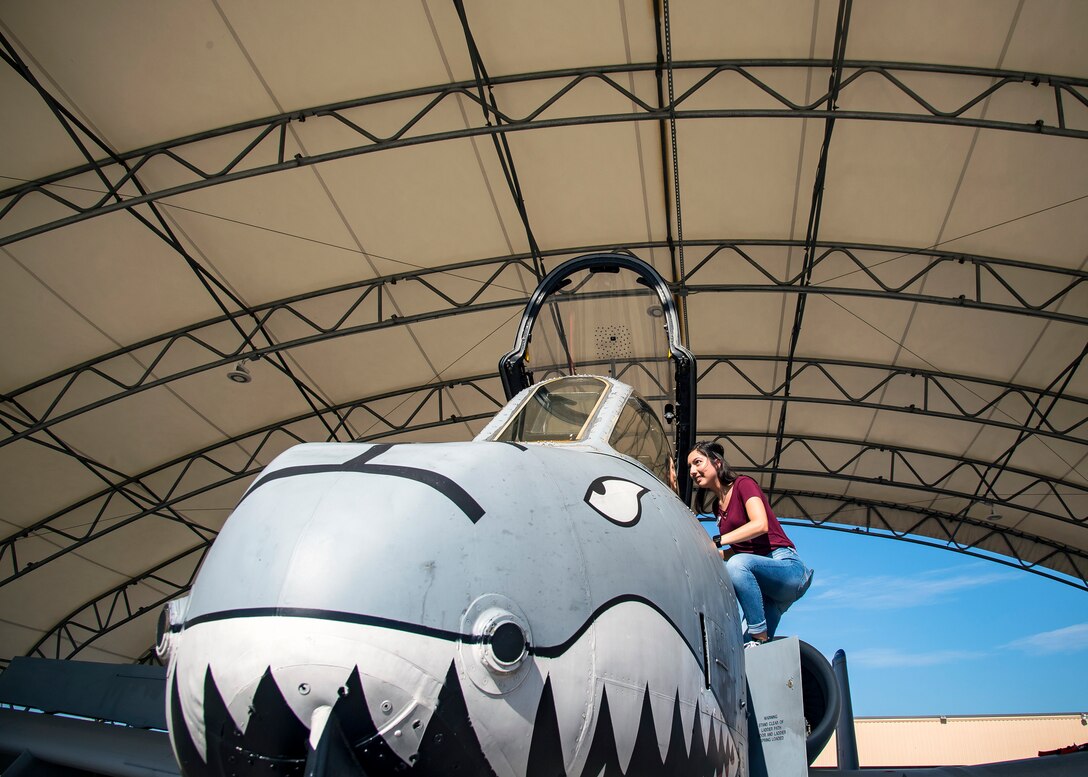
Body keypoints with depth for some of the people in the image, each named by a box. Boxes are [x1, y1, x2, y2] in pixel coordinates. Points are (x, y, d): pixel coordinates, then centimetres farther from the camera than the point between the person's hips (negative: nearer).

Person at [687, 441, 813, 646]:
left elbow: (760, 524, -23)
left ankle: (760, 639, -29)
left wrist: (716, 541, -24)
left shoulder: (743, 484, -5)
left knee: (737, 564, -37)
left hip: (786, 564, -7)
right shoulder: (718, 507, 17)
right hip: (760, 582, 7)